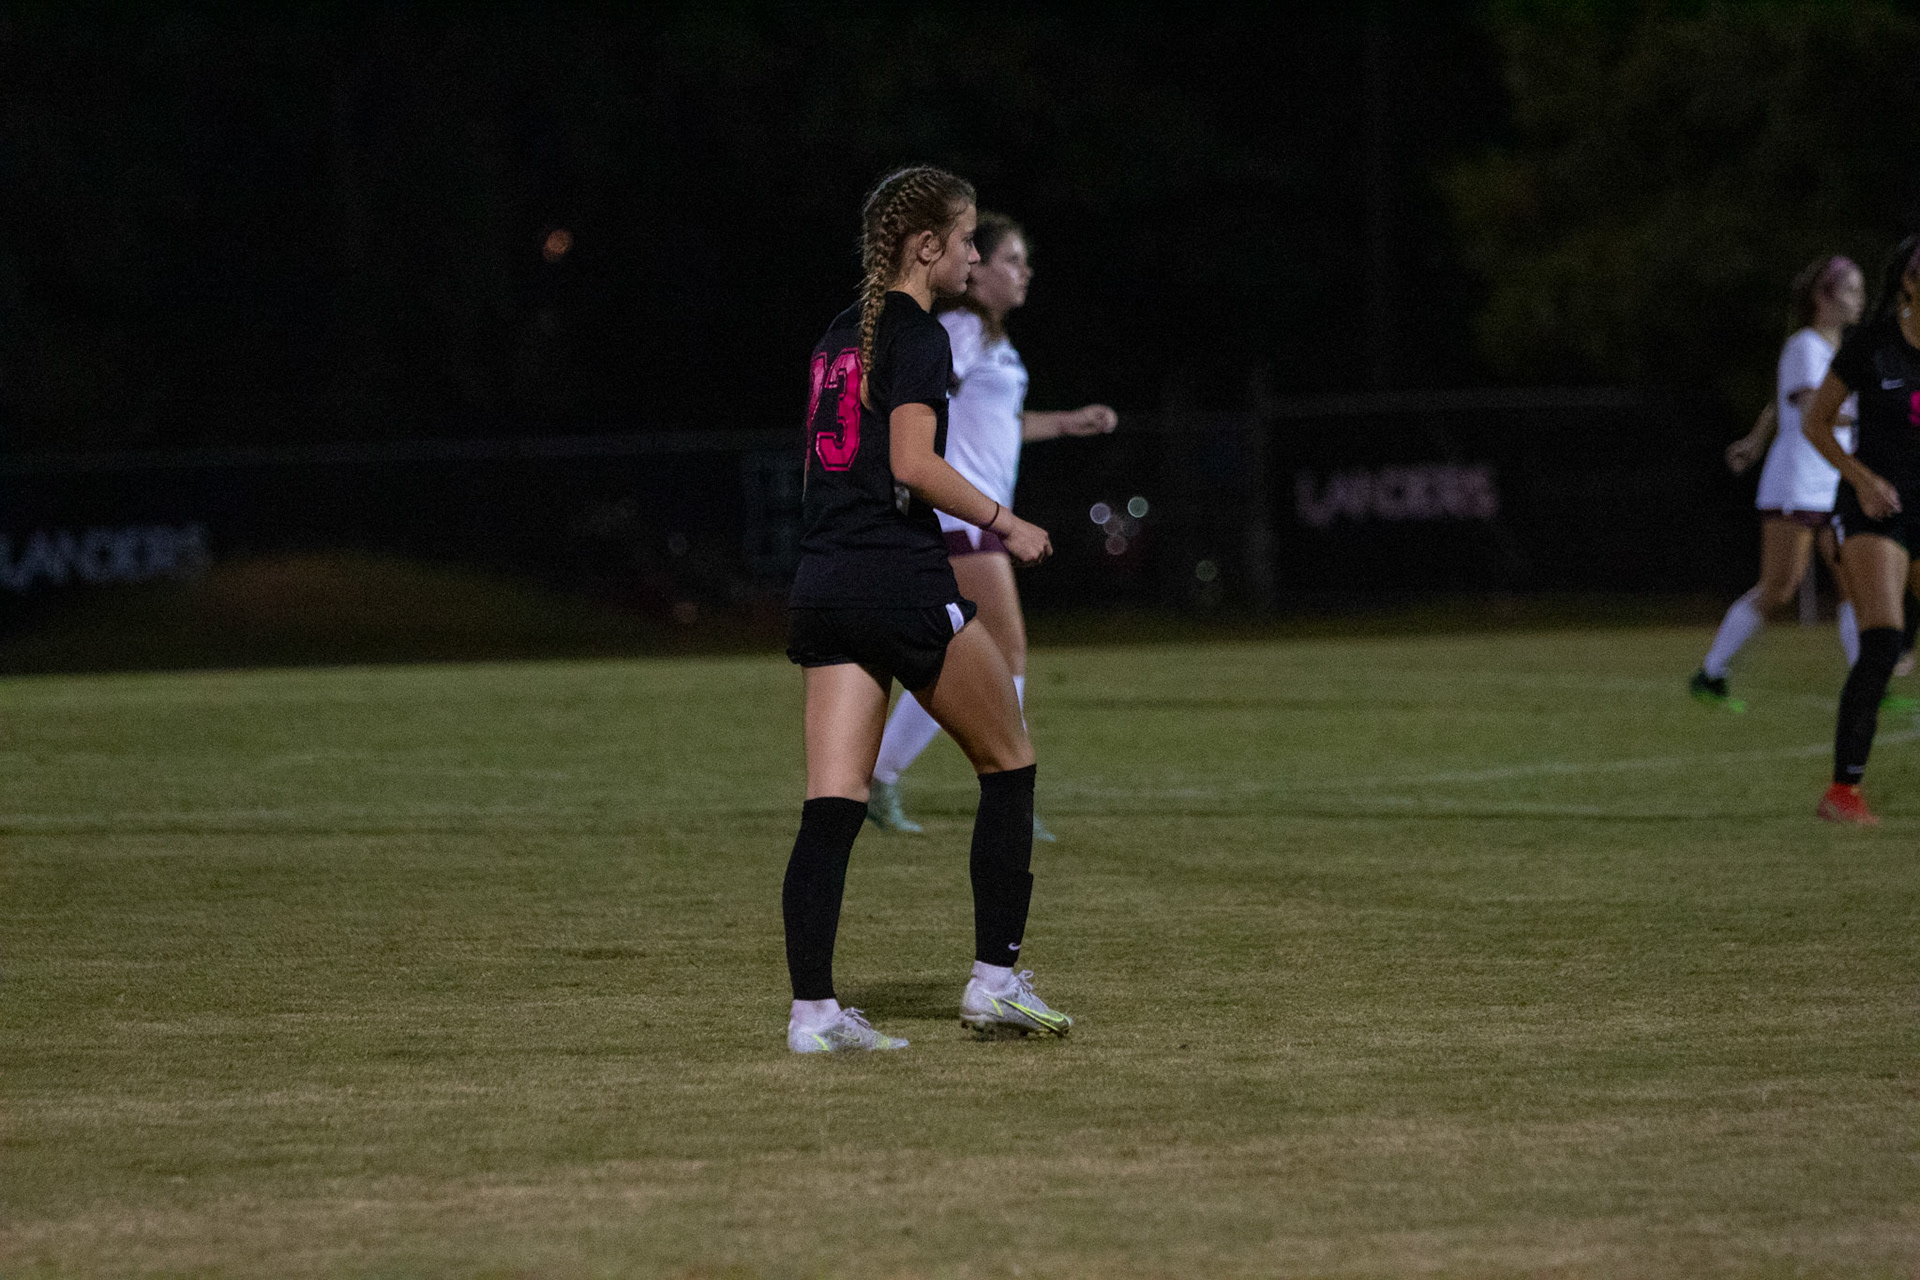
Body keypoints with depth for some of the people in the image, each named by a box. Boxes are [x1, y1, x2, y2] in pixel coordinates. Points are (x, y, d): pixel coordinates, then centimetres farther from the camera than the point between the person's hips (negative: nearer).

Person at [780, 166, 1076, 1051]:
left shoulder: (841, 336, 17)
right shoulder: (916, 335, -8)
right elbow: (913, 463, -19)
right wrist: (1004, 525, -10)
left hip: (821, 585, 8)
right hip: (901, 583, -8)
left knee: (831, 809, 1)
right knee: (1008, 765, 9)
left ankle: (812, 1010, -6)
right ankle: (995, 979, 8)